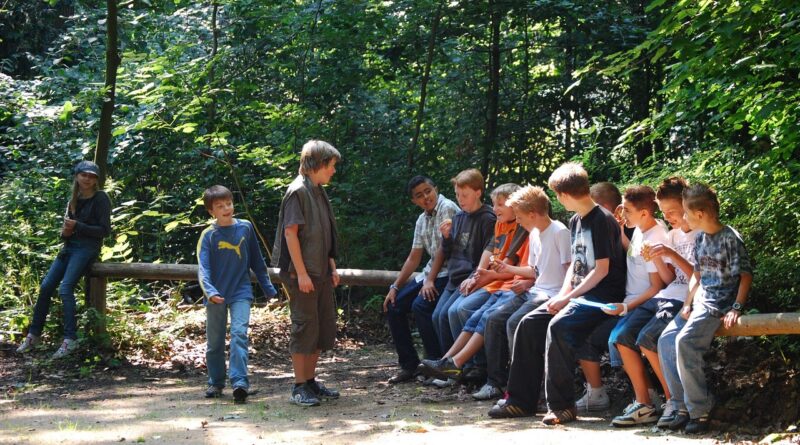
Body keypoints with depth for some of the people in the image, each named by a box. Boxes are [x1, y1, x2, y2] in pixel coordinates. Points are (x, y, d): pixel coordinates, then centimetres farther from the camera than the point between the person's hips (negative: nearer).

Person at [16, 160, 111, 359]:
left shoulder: (100, 199, -7)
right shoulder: (74, 200, 14)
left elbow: (105, 230, -12)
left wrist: (77, 226, -17)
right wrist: (65, 231, -4)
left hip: (87, 248, -7)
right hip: (69, 246, 7)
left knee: (65, 289, -21)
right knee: (46, 286, -1)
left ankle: (70, 339, -18)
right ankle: (34, 334, 9)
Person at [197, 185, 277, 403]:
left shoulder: (245, 228, 2)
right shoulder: (208, 235, -6)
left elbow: (257, 261, 11)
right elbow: (203, 268, -15)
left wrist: (269, 288, 14)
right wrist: (209, 291, -32)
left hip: (241, 293, 0)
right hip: (217, 295, 0)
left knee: (239, 334, -17)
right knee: (215, 342, 10)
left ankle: (239, 382, -23)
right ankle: (216, 383, 24)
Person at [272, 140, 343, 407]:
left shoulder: (319, 192, 15)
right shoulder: (298, 191, -12)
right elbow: (291, 232, -17)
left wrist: (332, 268, 17)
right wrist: (301, 273, -19)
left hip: (321, 273, 9)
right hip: (302, 273, -9)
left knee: (326, 327, 12)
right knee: (305, 326, -4)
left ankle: (310, 380, 22)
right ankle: (299, 388, 3)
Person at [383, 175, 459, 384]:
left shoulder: (447, 208, -12)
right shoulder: (422, 220, 14)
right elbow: (414, 258, 16)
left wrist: (430, 281, -19)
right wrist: (395, 287, 10)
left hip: (447, 272, -9)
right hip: (430, 272, 9)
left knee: (422, 304, -29)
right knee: (393, 305, 2)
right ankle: (409, 364, 7)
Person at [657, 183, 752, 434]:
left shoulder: (730, 238, -11)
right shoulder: (700, 238, 13)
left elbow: (746, 275, -10)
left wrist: (736, 309, -19)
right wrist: (687, 304, 5)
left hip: (719, 305, -8)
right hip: (700, 302, 8)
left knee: (684, 342, -27)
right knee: (665, 341, -7)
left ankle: (699, 411, -18)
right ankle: (681, 407, -3)